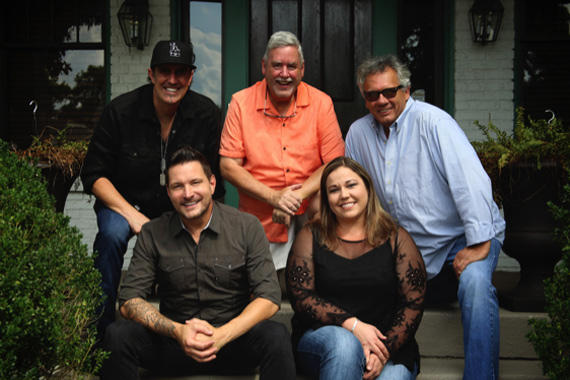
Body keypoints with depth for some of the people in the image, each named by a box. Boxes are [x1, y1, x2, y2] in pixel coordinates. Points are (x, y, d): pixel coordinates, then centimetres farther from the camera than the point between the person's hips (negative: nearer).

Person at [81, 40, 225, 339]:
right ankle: (100, 330, -18)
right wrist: (132, 215, -20)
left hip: (180, 208, 1)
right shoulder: (120, 111, -12)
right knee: (112, 234, -34)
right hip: (124, 202, -1)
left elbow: (213, 178, 0)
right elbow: (94, 175, -8)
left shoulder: (207, 114, -7)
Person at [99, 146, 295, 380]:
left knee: (275, 335, -32)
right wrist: (178, 331, -20)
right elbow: (129, 300, -3)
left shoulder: (247, 227, -3)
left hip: (233, 340, -1)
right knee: (118, 335, -25)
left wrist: (222, 335, -23)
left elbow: (269, 298, -8)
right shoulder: (152, 234, 1)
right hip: (173, 343, 1)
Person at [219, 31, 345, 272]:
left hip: (311, 217, 1)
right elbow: (228, 166, -5)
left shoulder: (321, 103, -1)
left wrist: (297, 196, -15)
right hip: (260, 222, 0)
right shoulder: (241, 103, -2)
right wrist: (273, 196, -15)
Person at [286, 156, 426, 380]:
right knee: (344, 343, -33)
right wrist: (352, 325, -15)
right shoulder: (311, 236, 8)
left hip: (388, 346, 0)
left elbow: (413, 304, 1)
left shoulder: (396, 238, 7)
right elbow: (300, 296, -2)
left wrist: (384, 351, -14)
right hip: (321, 336, 0)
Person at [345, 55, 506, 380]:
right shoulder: (359, 132, 4)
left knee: (474, 282, -33)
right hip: (411, 248, 6)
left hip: (462, 236, -6)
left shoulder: (432, 121, -15)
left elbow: (471, 180, -23)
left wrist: (479, 244, -27)